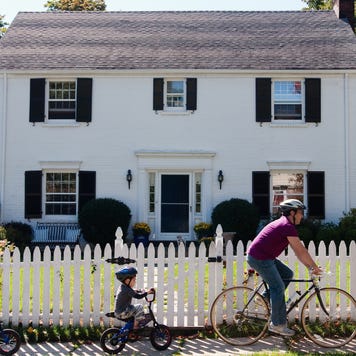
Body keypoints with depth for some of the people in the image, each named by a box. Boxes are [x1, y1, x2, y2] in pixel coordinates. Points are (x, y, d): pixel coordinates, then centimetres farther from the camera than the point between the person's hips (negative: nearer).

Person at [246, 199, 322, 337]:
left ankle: (267, 297, 16)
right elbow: (301, 251, -14)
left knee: (287, 274, 13)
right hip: (260, 259, -10)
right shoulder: (288, 226, -15)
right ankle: (277, 324, 3)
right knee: (279, 288, -5)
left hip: (264, 257, 10)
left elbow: (298, 250, 20)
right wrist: (315, 267, -4)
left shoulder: (283, 224, 17)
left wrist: (310, 266, 18)